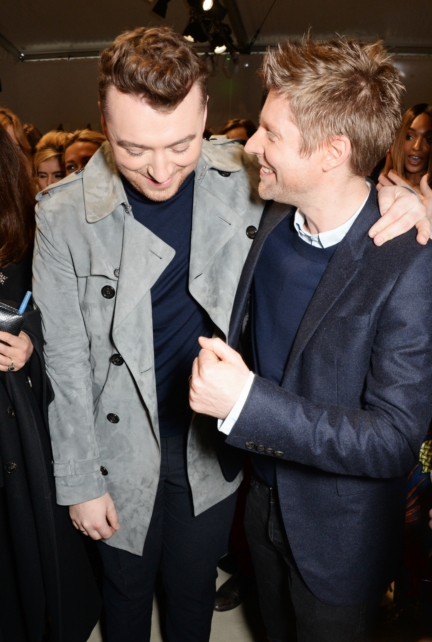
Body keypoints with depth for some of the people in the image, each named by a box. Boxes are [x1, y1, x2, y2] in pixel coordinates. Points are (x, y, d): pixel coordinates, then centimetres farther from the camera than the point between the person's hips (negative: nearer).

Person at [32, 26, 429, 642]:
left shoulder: (245, 176, -13)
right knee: (127, 583, 25)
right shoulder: (65, 215, -17)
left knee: (194, 586, 25)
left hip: (218, 442, 1)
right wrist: (81, 481, -5)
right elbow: (67, 361, -11)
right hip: (124, 449, -1)